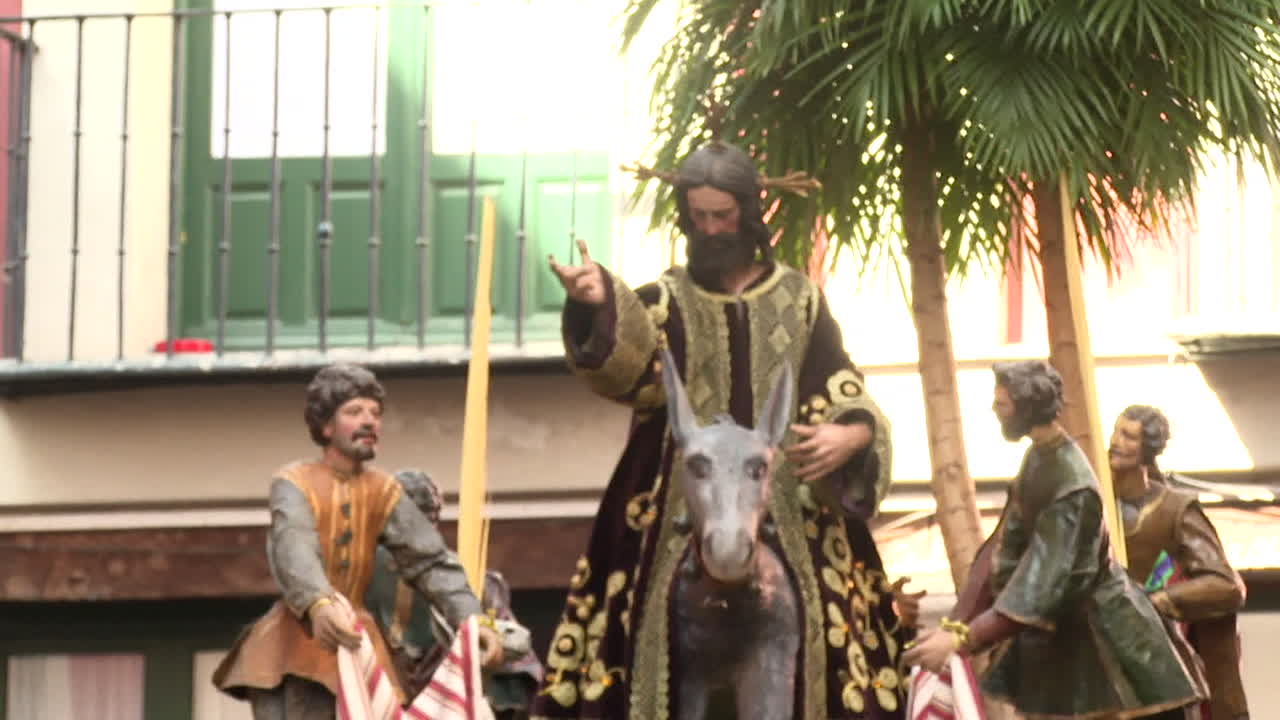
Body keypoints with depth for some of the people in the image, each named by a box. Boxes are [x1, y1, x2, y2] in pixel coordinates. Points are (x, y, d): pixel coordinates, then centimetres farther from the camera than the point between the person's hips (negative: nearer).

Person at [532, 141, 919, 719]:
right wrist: (600, 309, -38)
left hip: (788, 523, 1)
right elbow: (629, 366, -16)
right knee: (677, 666, -9)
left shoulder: (800, 301, 13)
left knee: (788, 668, -5)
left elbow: (847, 399, 9)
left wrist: (851, 434, -16)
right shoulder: (665, 302, 7)